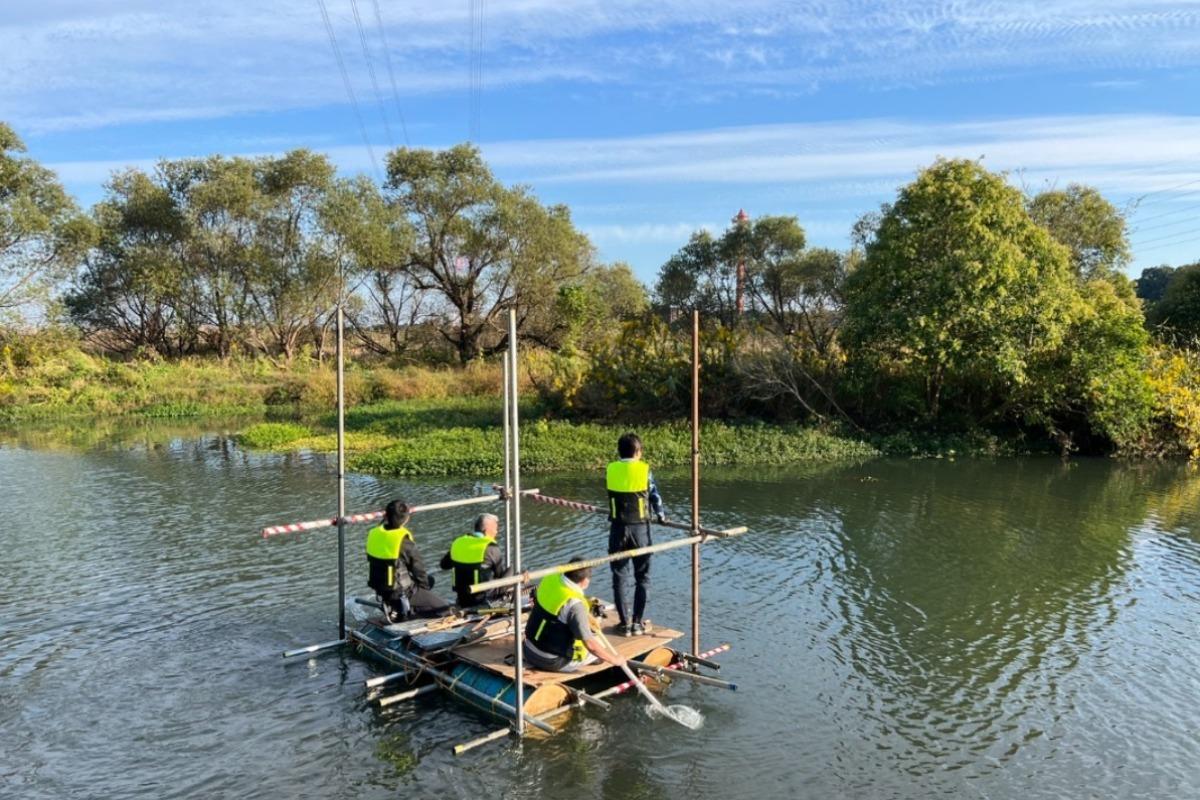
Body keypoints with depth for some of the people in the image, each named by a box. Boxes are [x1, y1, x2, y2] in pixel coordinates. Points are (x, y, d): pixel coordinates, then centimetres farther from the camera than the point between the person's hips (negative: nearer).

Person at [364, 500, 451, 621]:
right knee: (444, 608, 4)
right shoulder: (404, 539, -23)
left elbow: (376, 562, 10)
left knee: (429, 579, 28)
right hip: (401, 591, -7)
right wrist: (425, 586, 10)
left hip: (380, 588, 7)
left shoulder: (373, 534, -4)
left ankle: (393, 605, 9)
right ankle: (404, 609, -8)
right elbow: (418, 568, -11)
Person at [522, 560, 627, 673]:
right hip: (551, 663, -5)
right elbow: (590, 644, -27)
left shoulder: (549, 580, -7)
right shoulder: (575, 605, -28)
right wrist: (615, 660, -11)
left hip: (528, 652, 5)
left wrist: (585, 618, 24)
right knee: (598, 644, 14)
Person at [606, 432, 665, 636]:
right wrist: (661, 515, 24)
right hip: (639, 528, -1)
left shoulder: (610, 470, 1)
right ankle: (637, 622, 12)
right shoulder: (644, 469, -5)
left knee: (620, 577, 9)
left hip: (618, 528, 1)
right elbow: (655, 496, 5)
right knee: (642, 577, 12)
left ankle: (625, 623, 11)